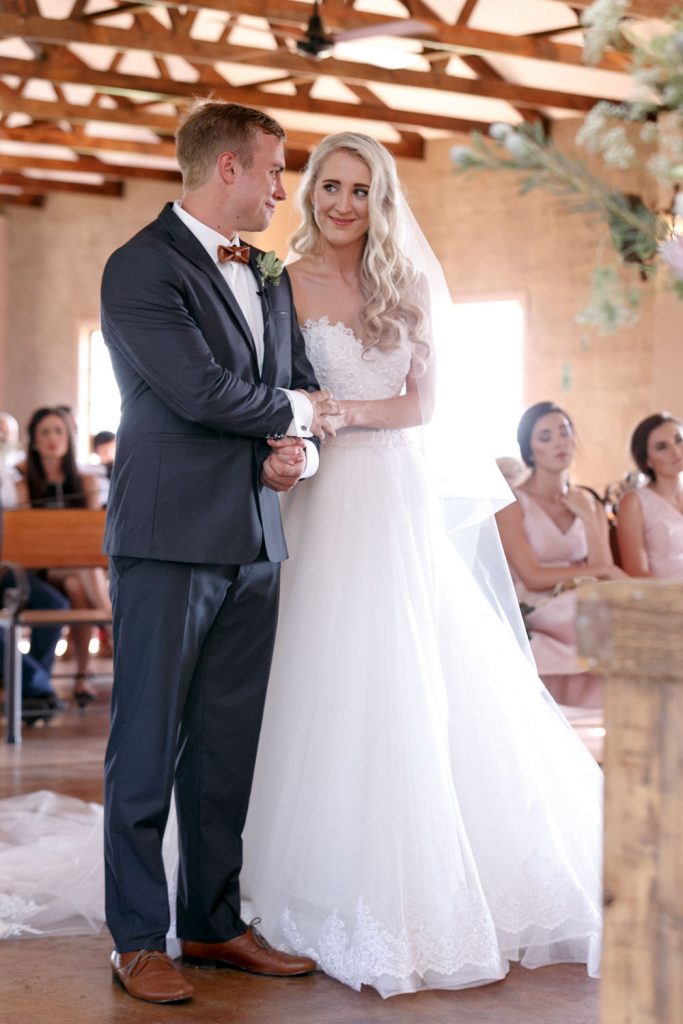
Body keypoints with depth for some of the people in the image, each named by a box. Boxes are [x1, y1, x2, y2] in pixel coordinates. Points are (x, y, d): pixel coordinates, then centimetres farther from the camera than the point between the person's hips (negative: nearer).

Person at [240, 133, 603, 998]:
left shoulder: (407, 285, 11)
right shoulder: (288, 285, 1)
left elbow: (424, 400, 5)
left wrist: (350, 412, -13)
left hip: (408, 499, 3)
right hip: (332, 503, -3)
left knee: (436, 690, 2)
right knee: (346, 690, -3)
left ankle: (451, 888, 15)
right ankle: (357, 902, 7)